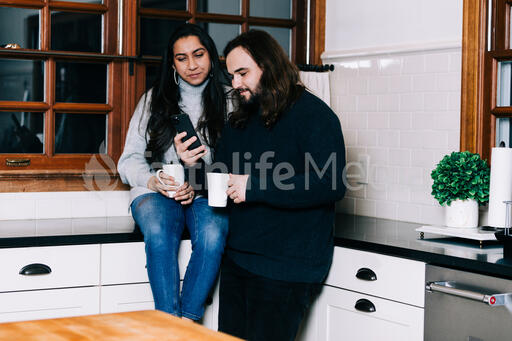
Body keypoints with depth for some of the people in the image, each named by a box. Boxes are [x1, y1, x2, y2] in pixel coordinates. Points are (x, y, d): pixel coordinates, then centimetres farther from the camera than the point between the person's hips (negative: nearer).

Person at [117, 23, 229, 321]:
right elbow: (130, 162, 5)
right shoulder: (155, 100, 9)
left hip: (207, 194, 0)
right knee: (160, 233, -34)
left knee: (213, 236, -35)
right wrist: (156, 182, -16)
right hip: (157, 189, 0)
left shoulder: (227, 100, 7)